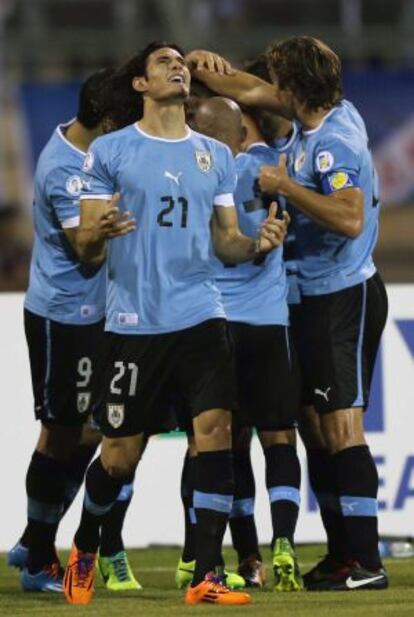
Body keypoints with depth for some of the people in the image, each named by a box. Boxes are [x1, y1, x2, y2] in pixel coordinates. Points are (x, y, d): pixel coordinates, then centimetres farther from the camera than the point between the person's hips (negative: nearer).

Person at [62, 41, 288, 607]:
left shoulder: (216, 156, 13)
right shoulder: (109, 152, 1)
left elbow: (225, 241, 15)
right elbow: (86, 250, 1)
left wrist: (257, 244, -7)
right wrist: (97, 235, -23)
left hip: (200, 317, 3)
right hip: (134, 322, -3)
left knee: (216, 428, -14)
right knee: (120, 454, 4)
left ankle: (205, 578, -11)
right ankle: (85, 550, 32)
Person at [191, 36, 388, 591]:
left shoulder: (333, 144, -20)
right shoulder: (331, 114, 8)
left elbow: (350, 218, -31)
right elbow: (253, 92, 22)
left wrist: (286, 186, -22)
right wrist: (197, 73, 25)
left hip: (346, 297, -10)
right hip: (318, 297, 10)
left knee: (341, 426, -13)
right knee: (315, 424, 12)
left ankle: (366, 562, -15)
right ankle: (341, 555, 16)